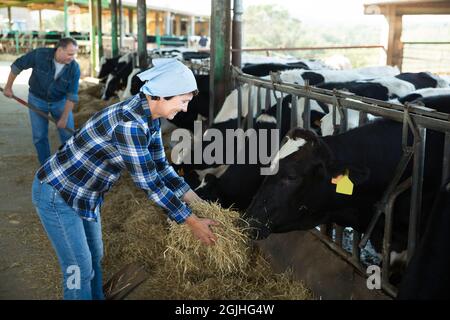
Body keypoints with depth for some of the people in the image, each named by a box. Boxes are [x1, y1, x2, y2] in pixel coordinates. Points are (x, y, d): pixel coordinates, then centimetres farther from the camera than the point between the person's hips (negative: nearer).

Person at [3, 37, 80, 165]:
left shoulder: (74, 68, -23)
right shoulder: (40, 54, -26)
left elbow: (72, 95, -18)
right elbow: (17, 65, -10)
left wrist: (64, 118, -17)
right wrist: (8, 87, -1)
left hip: (60, 101, 1)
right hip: (37, 99, 0)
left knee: (68, 134, -1)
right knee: (39, 136, 3)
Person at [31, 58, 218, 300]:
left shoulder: (150, 116, -5)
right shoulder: (129, 123, -33)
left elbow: (160, 166, 5)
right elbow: (149, 183, -28)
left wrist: (196, 201, 3)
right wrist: (192, 222, -20)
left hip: (86, 195, 9)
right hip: (57, 195, -9)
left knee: (95, 259, 20)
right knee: (80, 269, 2)